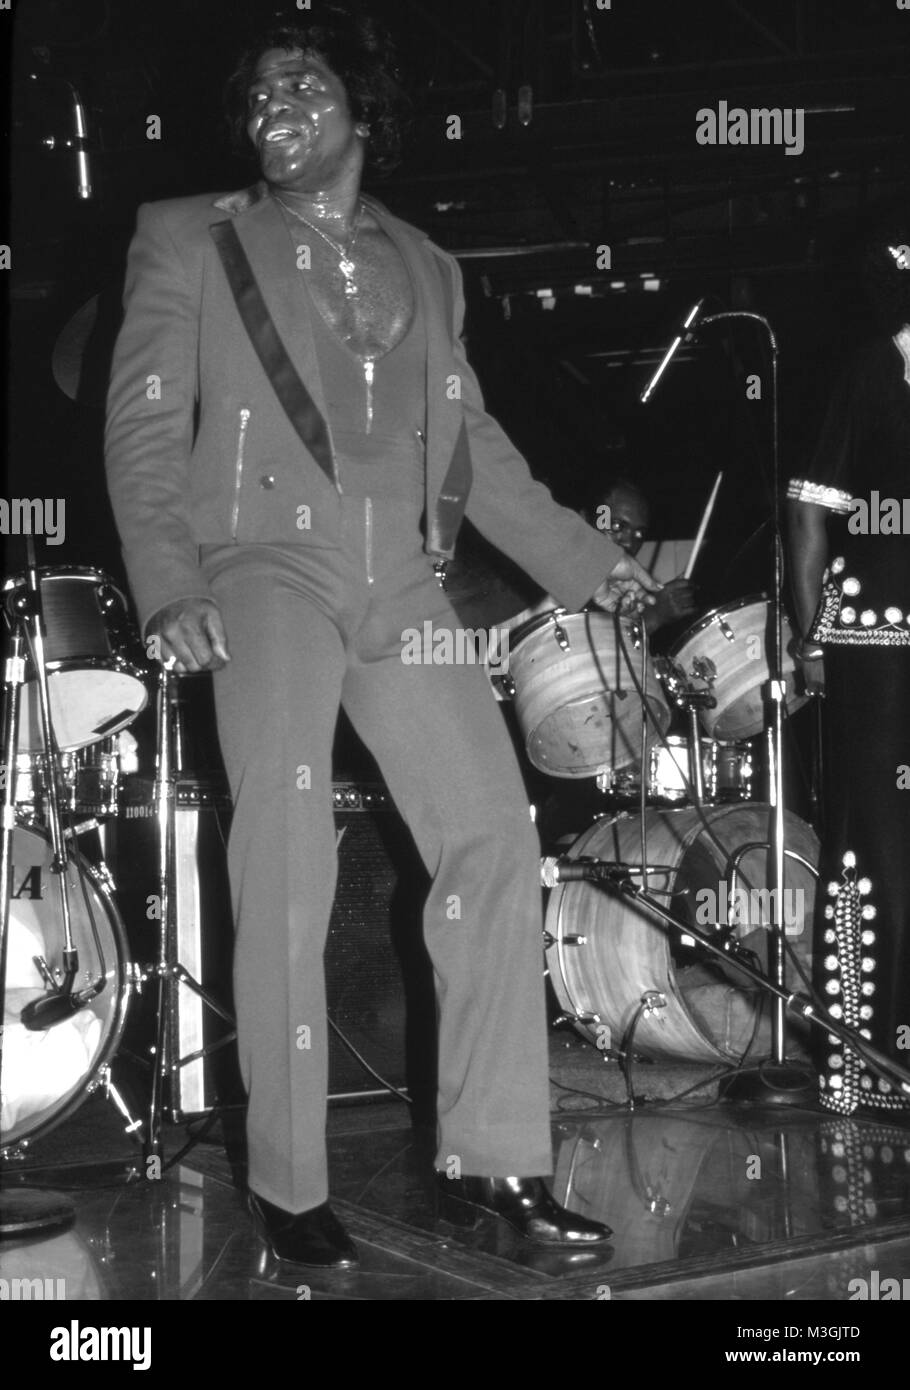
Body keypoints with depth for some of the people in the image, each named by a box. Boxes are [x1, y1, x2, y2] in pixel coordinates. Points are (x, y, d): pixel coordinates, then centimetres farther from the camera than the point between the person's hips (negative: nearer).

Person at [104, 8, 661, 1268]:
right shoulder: (188, 239, 12)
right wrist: (168, 588, -11)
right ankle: (287, 1183, -11)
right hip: (265, 564, -4)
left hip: (402, 578, 4)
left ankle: (490, 1161, 2)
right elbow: (144, 426, 4)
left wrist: (586, 559, 14)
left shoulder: (425, 268, 23)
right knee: (286, 843, -19)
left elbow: (472, 441, 23)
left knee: (494, 835, -7)